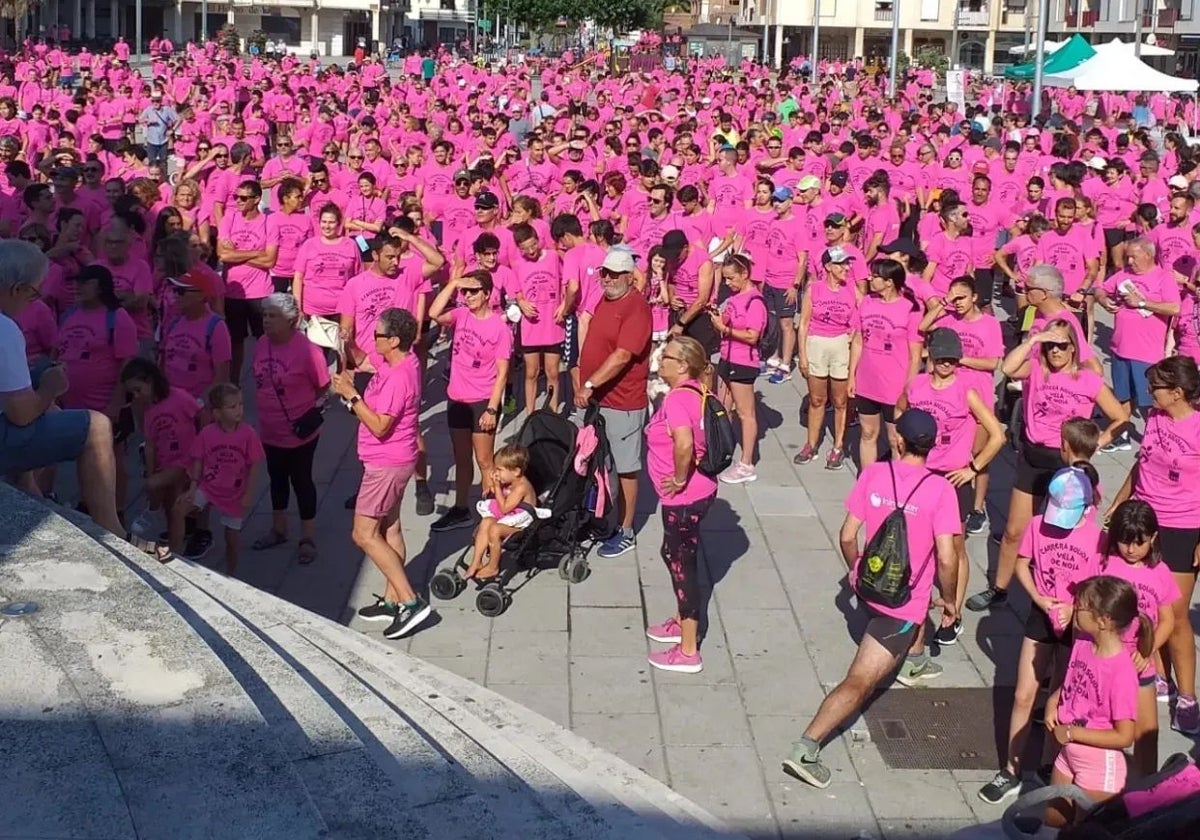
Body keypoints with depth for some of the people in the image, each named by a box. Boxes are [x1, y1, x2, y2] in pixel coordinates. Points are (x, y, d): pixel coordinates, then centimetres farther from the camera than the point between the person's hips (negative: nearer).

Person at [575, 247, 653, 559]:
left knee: (625, 469, 2)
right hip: (594, 398, 9)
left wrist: (590, 385, -26)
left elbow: (622, 356, -26)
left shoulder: (636, 307, -18)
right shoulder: (605, 300, 10)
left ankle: (625, 533, 12)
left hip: (622, 403, -9)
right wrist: (586, 386, 14)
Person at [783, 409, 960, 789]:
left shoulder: (872, 474, -7)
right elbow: (946, 559, -19)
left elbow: (847, 536, -2)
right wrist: (949, 601, -1)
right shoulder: (939, 489, -18)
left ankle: (913, 661, 58)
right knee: (860, 682, -6)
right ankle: (805, 749, -16)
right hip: (902, 605, -6)